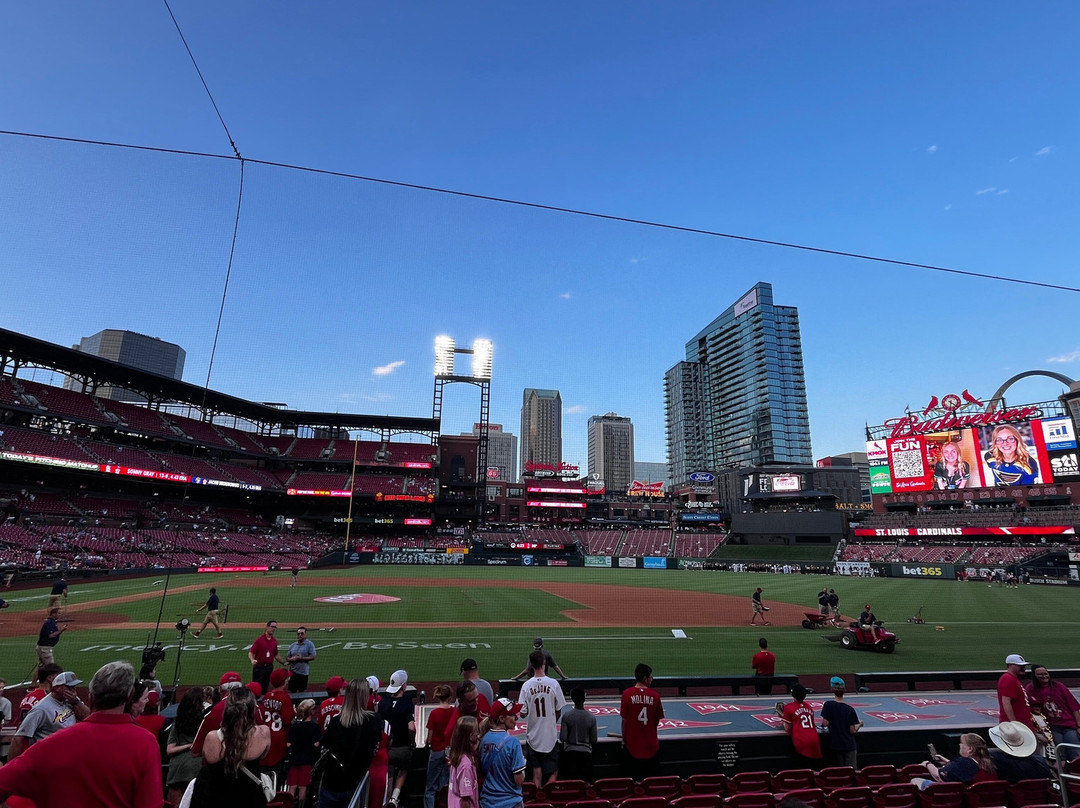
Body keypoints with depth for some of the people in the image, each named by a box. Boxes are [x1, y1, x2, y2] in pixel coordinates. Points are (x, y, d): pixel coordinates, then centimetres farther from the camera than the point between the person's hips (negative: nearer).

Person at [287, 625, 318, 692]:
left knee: (301, 692, 3)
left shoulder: (309, 644, -4)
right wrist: (292, 659, -8)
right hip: (292, 672, 4)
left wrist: (301, 658, -17)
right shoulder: (292, 645, 10)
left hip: (303, 672, -4)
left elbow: (313, 657, -11)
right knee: (291, 691, 8)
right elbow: (287, 658, 14)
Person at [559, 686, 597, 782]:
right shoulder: (591, 717, -9)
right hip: (586, 752, 1)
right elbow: (594, 740, -1)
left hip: (570, 752, -1)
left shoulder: (566, 715, -13)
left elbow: (562, 738, -11)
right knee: (586, 782, 12)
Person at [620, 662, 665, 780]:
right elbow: (657, 721, 3)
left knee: (631, 781, 13)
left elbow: (624, 720, -6)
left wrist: (624, 739, 8)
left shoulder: (627, 694, -11)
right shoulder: (655, 695, -8)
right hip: (650, 744, 1)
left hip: (632, 744, -1)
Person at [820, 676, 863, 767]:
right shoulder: (850, 709, -11)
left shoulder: (828, 705, -11)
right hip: (849, 745, -1)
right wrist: (860, 725, 14)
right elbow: (853, 731, -6)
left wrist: (823, 726, 12)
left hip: (835, 745, 1)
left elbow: (825, 723, -12)